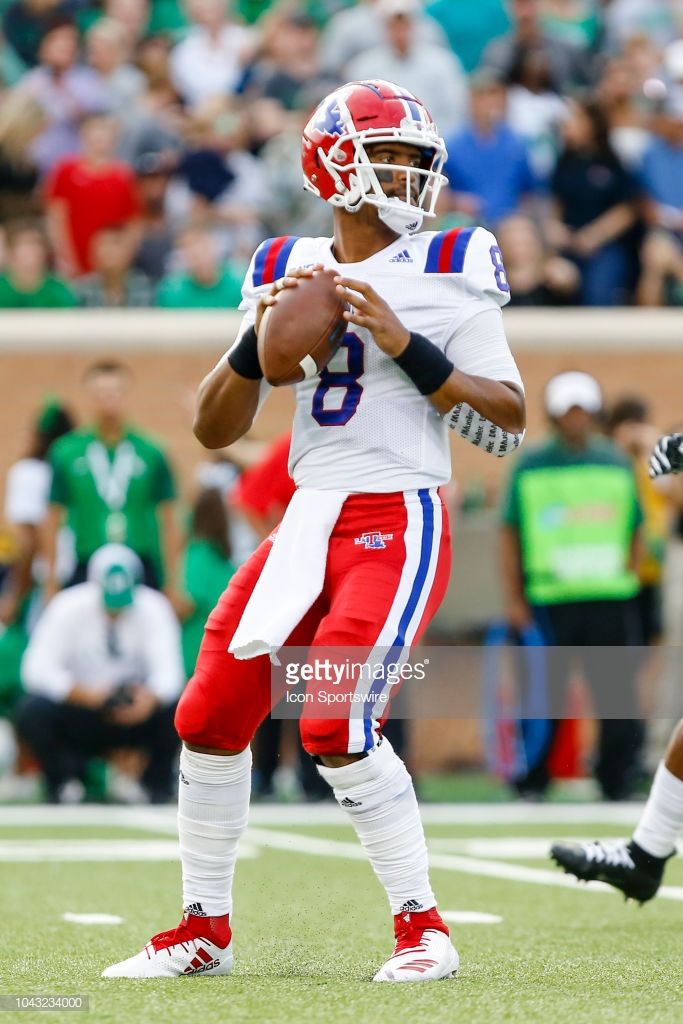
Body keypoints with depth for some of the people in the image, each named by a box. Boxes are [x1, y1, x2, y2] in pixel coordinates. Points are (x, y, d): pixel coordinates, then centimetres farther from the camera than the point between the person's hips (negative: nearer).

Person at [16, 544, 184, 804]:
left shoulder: (153, 609, -11)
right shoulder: (69, 607, -14)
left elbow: (169, 671, -21)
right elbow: (37, 670, -22)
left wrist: (151, 697, -45)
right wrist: (84, 694, -37)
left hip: (134, 713, 1)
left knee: (176, 710, -28)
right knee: (31, 712, -29)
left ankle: (158, 788, -3)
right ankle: (61, 786, -2)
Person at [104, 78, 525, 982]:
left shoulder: (448, 270, -3)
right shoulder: (284, 272, 10)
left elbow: (508, 421, -8)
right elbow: (215, 431, 12)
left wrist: (407, 345, -16)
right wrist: (258, 338, -5)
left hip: (398, 524, -6)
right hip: (308, 523, 6)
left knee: (337, 728, -18)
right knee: (211, 718, 5)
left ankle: (423, 928, -3)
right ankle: (204, 932, 21)